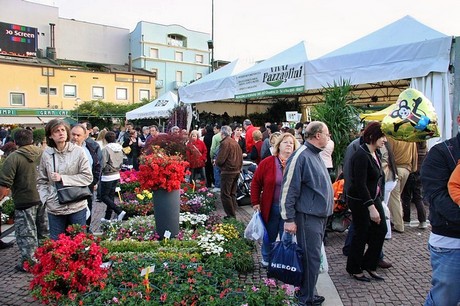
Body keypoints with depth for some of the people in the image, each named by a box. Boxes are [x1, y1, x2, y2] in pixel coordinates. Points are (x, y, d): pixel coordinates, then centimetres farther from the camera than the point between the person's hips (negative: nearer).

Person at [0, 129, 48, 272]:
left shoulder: (13, 158, -14)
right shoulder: (43, 153, -1)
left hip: (25, 202, -5)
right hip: (44, 200, 5)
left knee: (26, 235, 9)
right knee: (44, 233, 19)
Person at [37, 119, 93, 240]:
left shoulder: (78, 151, -8)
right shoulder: (46, 154, 0)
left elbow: (88, 177, -9)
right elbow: (41, 181, 10)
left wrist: (63, 178, -14)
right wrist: (45, 198, -2)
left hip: (77, 207, -2)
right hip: (54, 208, 2)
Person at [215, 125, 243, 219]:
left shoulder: (225, 143, -16)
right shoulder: (236, 143, 9)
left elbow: (219, 160, -19)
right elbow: (240, 158, 14)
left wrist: (216, 162, 2)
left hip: (227, 172, -8)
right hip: (236, 171, 8)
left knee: (225, 195, 1)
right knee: (232, 193, 18)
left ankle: (231, 215, 3)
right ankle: (233, 212, 23)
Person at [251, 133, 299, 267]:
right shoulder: (267, 163, -6)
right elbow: (256, 183, -1)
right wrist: (255, 203, -3)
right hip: (270, 208, 0)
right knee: (270, 236, 17)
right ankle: (266, 259, 40)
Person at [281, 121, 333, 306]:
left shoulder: (316, 155, 13)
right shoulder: (301, 157, -17)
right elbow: (288, 189, -19)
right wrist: (289, 219, -19)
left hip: (320, 215, 10)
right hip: (308, 216, -10)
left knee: (314, 257, 17)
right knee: (311, 258, -3)